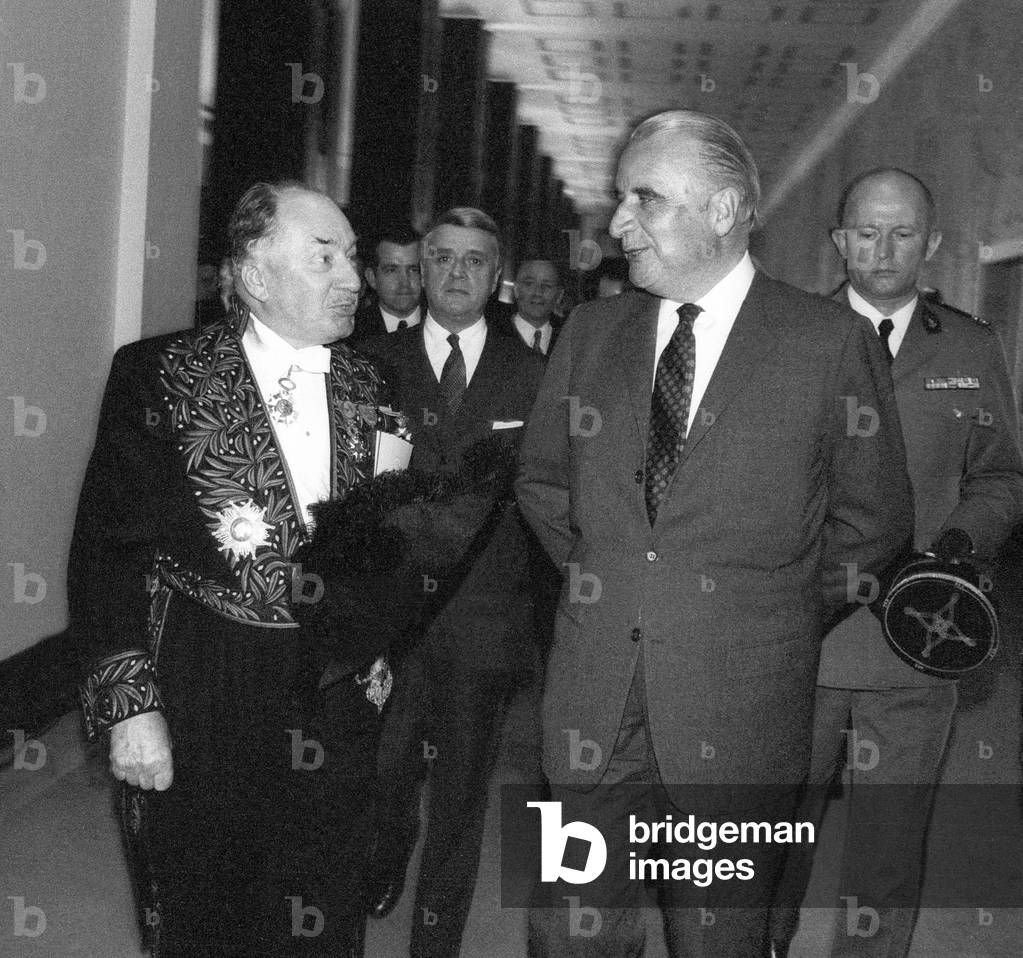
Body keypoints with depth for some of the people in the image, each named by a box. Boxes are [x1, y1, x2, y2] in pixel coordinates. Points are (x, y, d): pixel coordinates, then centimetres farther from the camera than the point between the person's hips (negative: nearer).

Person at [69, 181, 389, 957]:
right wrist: (129, 703, -13)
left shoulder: (366, 386, 4)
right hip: (200, 717, -3)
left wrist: (377, 644, 2)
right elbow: (108, 550, -8)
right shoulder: (158, 377, -8)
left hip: (341, 709, 3)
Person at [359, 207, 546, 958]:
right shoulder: (378, 364, 3)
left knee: (462, 789, 9)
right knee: (384, 771, 12)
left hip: (486, 617, 0)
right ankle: (384, 868, 44)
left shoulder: (529, 375, 3)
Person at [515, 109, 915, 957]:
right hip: (592, 702, 3)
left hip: (738, 710, -3)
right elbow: (542, 482, 18)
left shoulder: (831, 342, -6)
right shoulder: (590, 332, 6)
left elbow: (873, 520, 2)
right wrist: (601, 583, 12)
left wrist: (779, 620, 4)